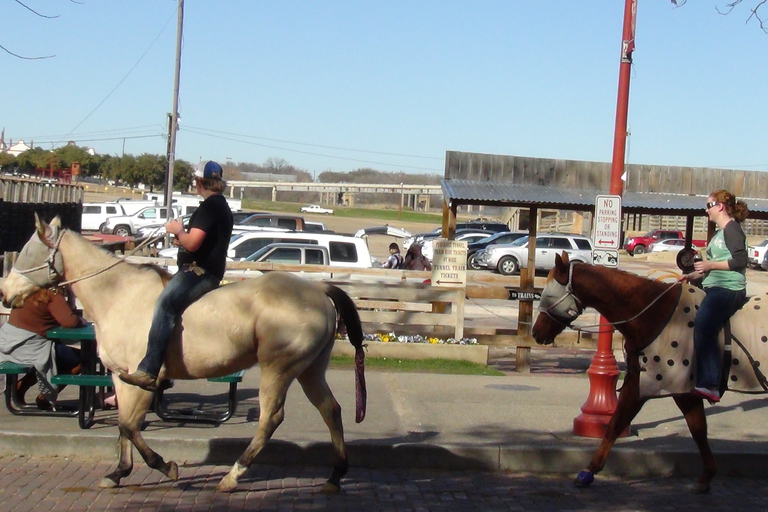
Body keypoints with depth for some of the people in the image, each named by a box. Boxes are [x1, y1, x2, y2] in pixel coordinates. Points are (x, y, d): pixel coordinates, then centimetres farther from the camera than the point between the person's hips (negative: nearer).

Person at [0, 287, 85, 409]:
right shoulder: (53, 294, -15)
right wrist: (81, 321, -2)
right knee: (80, 360, 1)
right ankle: (45, 397, 9)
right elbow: (70, 321, -25)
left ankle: (22, 386, 20)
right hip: (29, 347, -9)